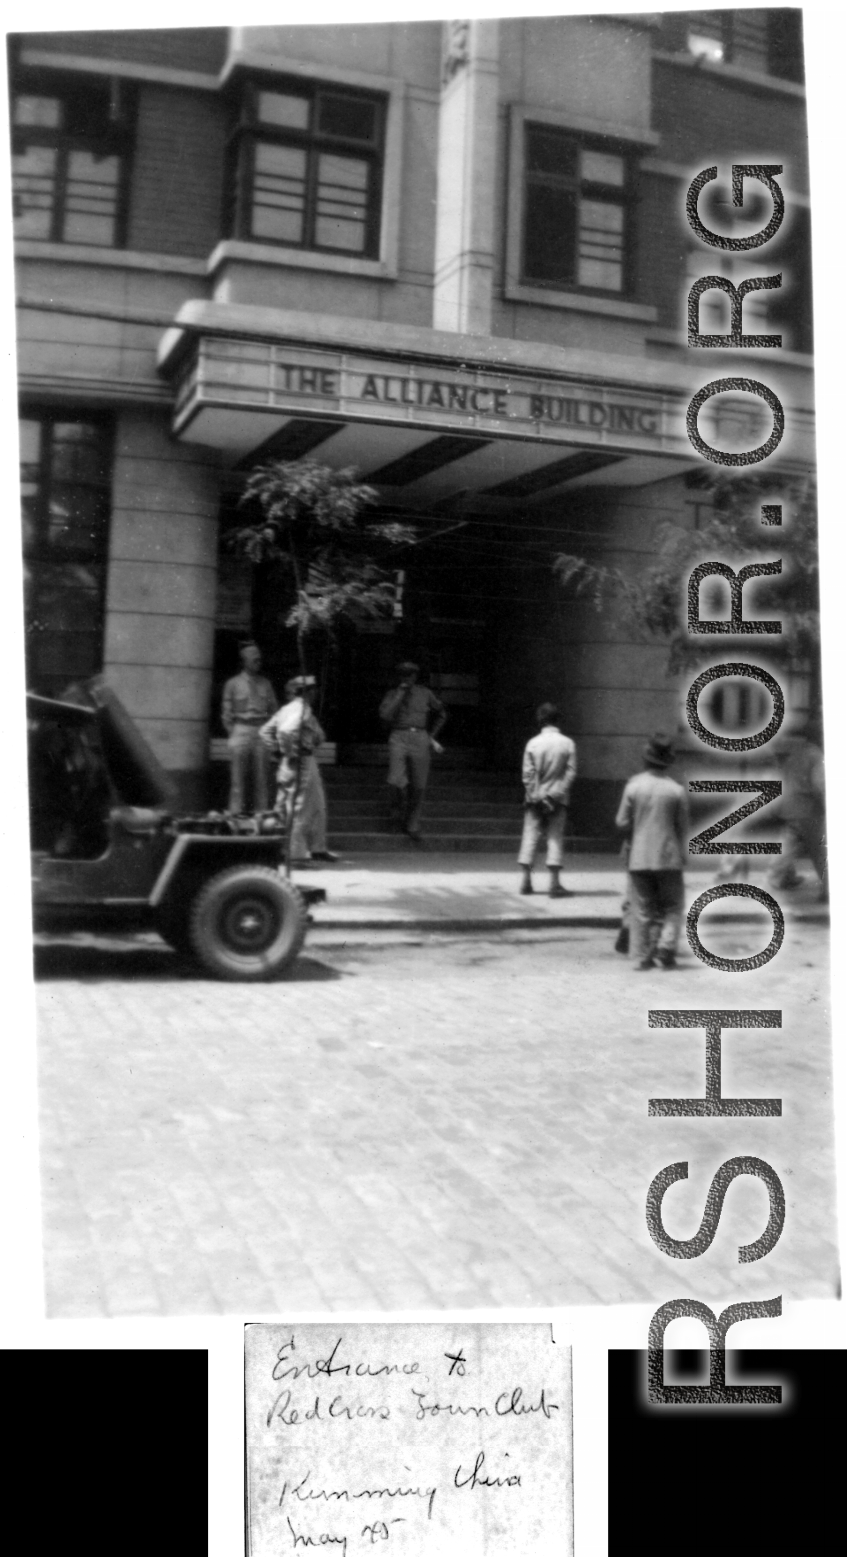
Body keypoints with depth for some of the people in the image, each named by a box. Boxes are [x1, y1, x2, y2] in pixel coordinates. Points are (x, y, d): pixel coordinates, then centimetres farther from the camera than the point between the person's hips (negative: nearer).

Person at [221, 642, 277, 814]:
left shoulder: (265, 683, 12)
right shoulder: (233, 684, 5)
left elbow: (273, 710, 16)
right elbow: (226, 712, 7)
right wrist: (233, 734, 0)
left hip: (261, 732, 2)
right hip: (241, 731, -2)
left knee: (261, 776, 1)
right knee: (238, 776, -4)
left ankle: (262, 812, 4)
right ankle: (237, 812, -1)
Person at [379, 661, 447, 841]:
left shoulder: (425, 693, 12)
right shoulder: (392, 694, 8)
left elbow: (441, 713, 24)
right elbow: (385, 715, -9)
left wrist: (432, 737, 16)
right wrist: (400, 693, -7)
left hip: (420, 740, 1)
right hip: (398, 738, -1)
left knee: (418, 786, 1)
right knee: (396, 781, -19)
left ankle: (413, 825, 16)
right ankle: (400, 806, 13)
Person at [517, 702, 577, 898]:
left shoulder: (532, 743, -4)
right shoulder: (567, 743, -4)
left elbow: (527, 774, -6)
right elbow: (571, 773, -7)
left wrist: (536, 796, -2)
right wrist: (558, 794, -5)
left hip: (535, 798, 0)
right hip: (557, 798, 0)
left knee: (530, 835, 8)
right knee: (555, 837, 3)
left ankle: (526, 879, 7)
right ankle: (554, 883, -1)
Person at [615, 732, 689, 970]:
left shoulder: (633, 786, -5)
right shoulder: (676, 790, -7)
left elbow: (622, 822, -2)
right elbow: (683, 827, 0)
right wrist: (683, 854, 14)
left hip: (639, 857, 1)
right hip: (669, 857, -1)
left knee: (641, 908, 8)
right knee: (672, 907, 11)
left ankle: (642, 956, 7)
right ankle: (666, 948, -5)